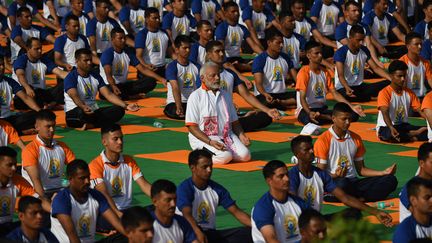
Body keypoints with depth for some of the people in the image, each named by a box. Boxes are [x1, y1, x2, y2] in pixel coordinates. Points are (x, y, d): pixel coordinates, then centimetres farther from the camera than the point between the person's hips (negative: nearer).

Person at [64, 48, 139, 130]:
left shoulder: (95, 76, 10)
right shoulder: (71, 77, -10)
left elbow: (109, 95, 3)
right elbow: (74, 96, -27)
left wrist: (126, 106, -14)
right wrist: (83, 107, -50)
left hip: (93, 111, 7)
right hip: (74, 113, -7)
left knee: (119, 110, -16)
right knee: (82, 112, -43)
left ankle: (90, 125, -29)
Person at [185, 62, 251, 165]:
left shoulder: (225, 95, 17)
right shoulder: (195, 96, -4)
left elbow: (234, 122, 20)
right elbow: (192, 127, -9)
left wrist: (241, 135, -2)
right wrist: (210, 142, -21)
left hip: (227, 136, 6)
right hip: (203, 137, -6)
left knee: (245, 155, -19)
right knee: (225, 156, -31)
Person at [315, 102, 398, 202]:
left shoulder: (356, 139, 15)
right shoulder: (323, 140, -4)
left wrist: (384, 173, 3)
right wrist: (335, 176, -29)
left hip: (354, 182, 6)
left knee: (391, 180, -14)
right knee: (342, 183, -43)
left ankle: (357, 198, -25)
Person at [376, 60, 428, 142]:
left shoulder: (409, 92, 5)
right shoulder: (384, 93, -15)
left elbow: (420, 110, 2)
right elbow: (385, 113, -27)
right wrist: (391, 128, -46)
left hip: (403, 126, 4)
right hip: (386, 127, -4)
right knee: (390, 135, -42)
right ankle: (414, 134, -17)